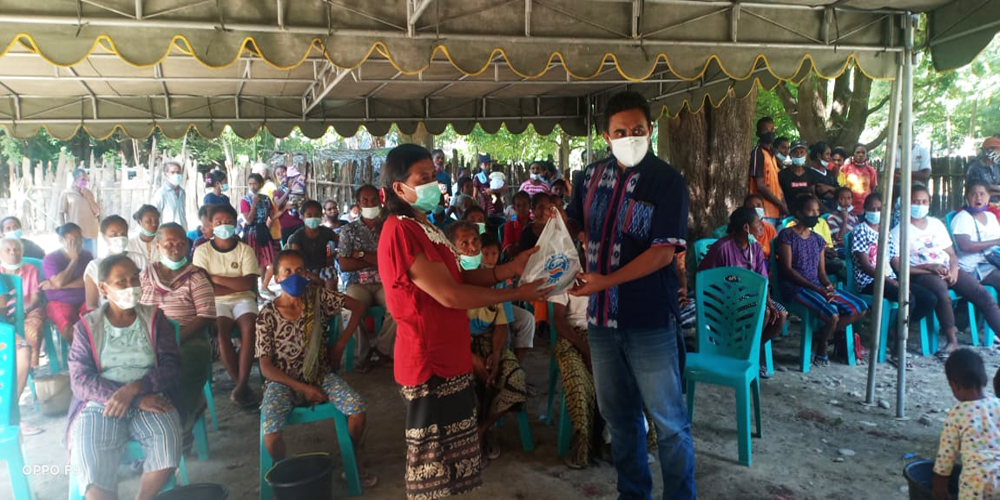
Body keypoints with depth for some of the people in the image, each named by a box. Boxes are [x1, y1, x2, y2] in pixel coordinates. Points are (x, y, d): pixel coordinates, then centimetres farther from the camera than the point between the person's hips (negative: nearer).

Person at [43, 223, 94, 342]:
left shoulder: (86, 256, 11)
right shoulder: (50, 259, 4)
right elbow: (59, 282, -14)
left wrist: (55, 286, -8)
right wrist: (74, 260, -7)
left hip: (84, 301, 2)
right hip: (60, 302, -2)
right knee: (68, 329, -34)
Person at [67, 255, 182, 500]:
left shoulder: (154, 318, 9)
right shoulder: (86, 327, 7)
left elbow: (171, 366, 0)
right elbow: (80, 381, -4)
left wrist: (132, 389, -19)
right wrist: (139, 400, -16)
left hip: (150, 401, 1)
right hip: (101, 404, 0)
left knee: (168, 443, -29)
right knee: (90, 460, -31)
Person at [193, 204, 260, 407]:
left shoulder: (245, 250, 5)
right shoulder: (202, 251, 3)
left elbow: (250, 283, -9)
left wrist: (216, 279, -9)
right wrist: (237, 285, -6)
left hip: (243, 300, 1)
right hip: (216, 302, -1)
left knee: (250, 326, -30)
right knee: (221, 328, -31)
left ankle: (241, 385, -26)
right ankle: (241, 383, -19)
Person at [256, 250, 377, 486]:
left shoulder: (318, 296, -4)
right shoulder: (267, 315, -9)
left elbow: (358, 307, 5)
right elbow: (266, 367, -9)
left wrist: (340, 345, 0)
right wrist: (303, 387, -17)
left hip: (320, 375, 2)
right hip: (283, 381, -1)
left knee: (357, 409, -23)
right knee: (270, 432, -28)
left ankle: (353, 460, 6)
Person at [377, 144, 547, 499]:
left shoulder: (424, 227, 14)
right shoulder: (400, 231, -20)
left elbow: (459, 278, 12)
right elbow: (450, 294, -23)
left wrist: (509, 269, -1)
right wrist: (515, 294, -17)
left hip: (449, 360, 10)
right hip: (429, 364, -10)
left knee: (450, 458, 20)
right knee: (432, 461, 4)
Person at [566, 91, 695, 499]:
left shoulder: (667, 182, -9)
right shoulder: (590, 177, 5)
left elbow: (663, 252, -16)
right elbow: (574, 229, 17)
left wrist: (605, 281, -22)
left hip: (649, 320, -5)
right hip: (601, 316, 5)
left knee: (668, 420, 5)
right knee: (618, 414, 18)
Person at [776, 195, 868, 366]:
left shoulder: (818, 239, 16)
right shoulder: (787, 235, -5)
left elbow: (821, 272, 14)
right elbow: (787, 269, -12)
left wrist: (828, 286, -10)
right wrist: (817, 289, -18)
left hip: (818, 286, 8)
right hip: (795, 287, -7)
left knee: (860, 307, -8)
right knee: (832, 314, -29)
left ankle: (819, 336, -1)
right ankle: (820, 345, 2)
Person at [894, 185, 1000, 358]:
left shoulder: (937, 224, 19)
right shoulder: (899, 231, 2)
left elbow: (952, 254, 19)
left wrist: (954, 269, -4)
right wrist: (930, 267, -17)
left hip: (947, 270, 6)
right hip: (922, 273, -6)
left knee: (983, 295, -14)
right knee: (942, 293, -36)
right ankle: (952, 341, -24)